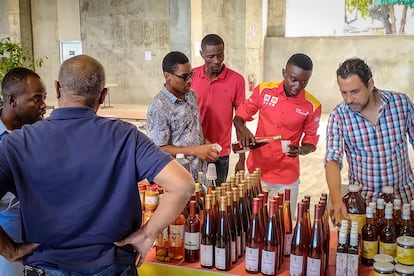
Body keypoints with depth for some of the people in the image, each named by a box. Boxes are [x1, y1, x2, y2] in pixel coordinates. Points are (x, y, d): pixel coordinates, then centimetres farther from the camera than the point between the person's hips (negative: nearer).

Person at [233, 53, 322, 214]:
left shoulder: (312, 106, -8)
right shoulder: (264, 90, -6)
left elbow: (310, 142, 1)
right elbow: (239, 117, 3)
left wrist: (300, 150, -21)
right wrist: (243, 130, -18)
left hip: (286, 179, -1)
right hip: (256, 172, 1)